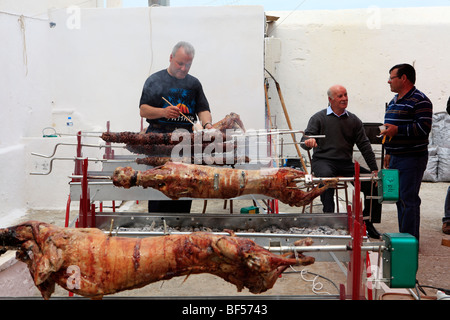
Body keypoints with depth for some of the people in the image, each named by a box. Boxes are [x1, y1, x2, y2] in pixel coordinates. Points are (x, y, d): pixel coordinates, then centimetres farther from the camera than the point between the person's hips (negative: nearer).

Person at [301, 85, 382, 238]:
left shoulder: (354, 120, 14)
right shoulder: (318, 118, 5)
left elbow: (364, 145, 11)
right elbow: (305, 140, -3)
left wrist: (374, 169, 2)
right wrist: (308, 142, -30)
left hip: (345, 163, 4)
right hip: (323, 160, -4)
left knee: (373, 181, -13)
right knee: (326, 176, -38)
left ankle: (368, 221, 0)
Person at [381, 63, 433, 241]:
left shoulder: (419, 101, -10)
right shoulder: (394, 101, 18)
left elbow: (424, 128, -20)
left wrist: (397, 130, -21)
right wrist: (388, 153, 24)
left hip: (412, 159, -9)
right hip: (396, 159, 9)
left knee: (409, 200, -8)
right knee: (399, 199, 13)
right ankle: (402, 237, 22)